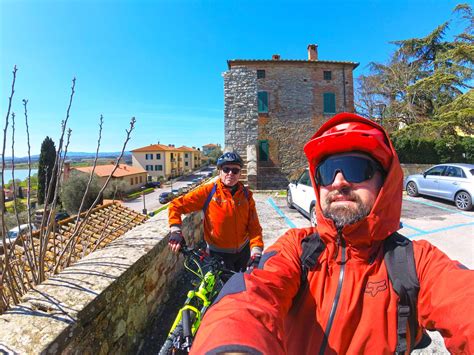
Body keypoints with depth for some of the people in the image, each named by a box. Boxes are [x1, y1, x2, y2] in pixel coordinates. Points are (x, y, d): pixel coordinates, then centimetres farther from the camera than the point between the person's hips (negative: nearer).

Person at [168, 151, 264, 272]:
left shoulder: (246, 195, -6)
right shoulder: (208, 191, -15)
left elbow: (254, 227, -9)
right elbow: (176, 205, -12)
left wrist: (256, 253, -20)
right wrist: (176, 231, -21)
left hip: (243, 251, 4)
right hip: (218, 254, -4)